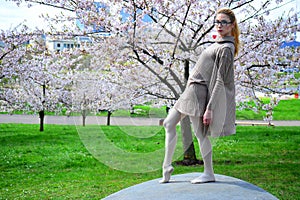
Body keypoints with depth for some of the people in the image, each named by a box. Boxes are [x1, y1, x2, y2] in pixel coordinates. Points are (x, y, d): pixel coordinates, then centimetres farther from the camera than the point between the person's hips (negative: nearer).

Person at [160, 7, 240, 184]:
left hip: (199, 92, -10)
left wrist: (209, 108, -22)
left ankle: (209, 174, 13)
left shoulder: (226, 49, -15)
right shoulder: (219, 44, 14)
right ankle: (167, 166, 19)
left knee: (200, 134, -1)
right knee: (169, 124, 13)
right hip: (191, 90, 10)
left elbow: (219, 81, -19)